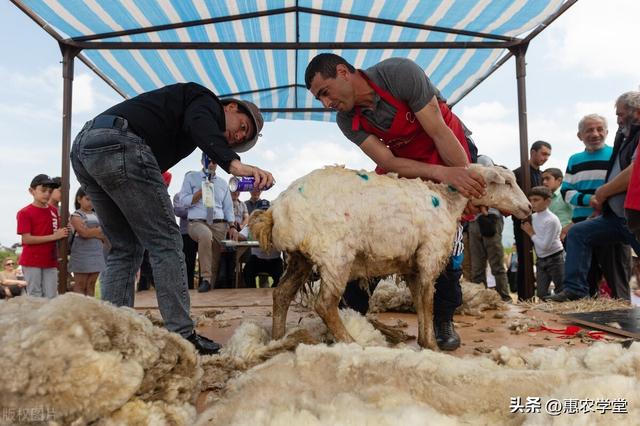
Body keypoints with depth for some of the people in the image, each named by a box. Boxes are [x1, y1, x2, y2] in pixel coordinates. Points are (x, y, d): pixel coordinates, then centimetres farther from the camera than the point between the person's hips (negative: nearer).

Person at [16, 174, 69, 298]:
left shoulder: (54, 211, 8)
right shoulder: (24, 213, -8)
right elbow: (26, 239, -14)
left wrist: (65, 232, -7)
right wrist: (53, 236, -18)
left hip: (51, 261, 5)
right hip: (31, 262, -4)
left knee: (51, 297, 6)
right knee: (35, 297, 2)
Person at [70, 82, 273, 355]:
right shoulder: (208, 101, 8)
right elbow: (201, 126, -17)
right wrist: (233, 163, -31)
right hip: (119, 145, -10)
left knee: (125, 248, 13)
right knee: (165, 242, -6)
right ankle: (182, 336, -5)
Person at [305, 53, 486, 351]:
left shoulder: (400, 73, -28)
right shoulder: (347, 121, -13)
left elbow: (440, 133, -26)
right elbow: (388, 162, -22)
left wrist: (471, 190, -24)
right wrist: (442, 174, -37)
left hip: (451, 150, -3)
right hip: (405, 163, 4)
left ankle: (443, 318, -3)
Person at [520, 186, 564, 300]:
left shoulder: (552, 220, -20)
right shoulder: (533, 217, 2)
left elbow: (545, 245, -23)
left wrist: (531, 233, -13)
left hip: (555, 259, -7)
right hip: (540, 260, 7)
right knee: (541, 294, 7)